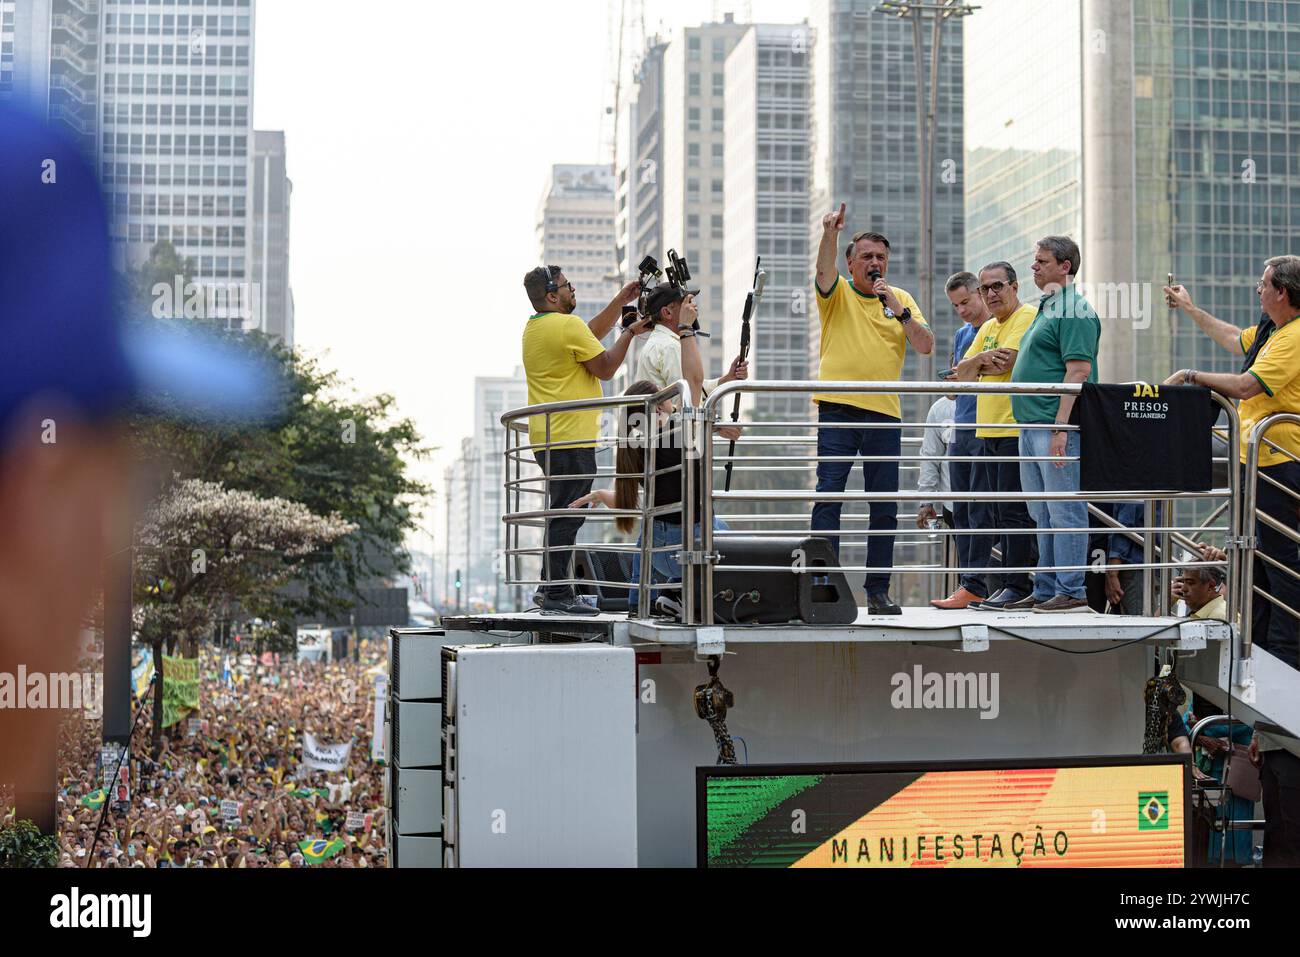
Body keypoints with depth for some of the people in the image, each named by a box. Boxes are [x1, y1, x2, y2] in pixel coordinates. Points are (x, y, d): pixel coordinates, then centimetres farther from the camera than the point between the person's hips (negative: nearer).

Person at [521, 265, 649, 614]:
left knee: (562, 514, 16)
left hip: (546, 438, 10)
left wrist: (621, 301, 25)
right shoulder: (567, 325, -12)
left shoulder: (534, 327, 17)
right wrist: (630, 332, 1)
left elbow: (590, 334, 27)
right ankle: (557, 592, -9)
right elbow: (605, 368, -9)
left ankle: (549, 587, 18)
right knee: (568, 515, -8)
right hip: (572, 439, -10)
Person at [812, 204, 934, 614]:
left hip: (884, 414, 3)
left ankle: (878, 590, 9)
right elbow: (824, 271, -16)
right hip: (837, 410, -2)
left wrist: (900, 311, -10)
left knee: (885, 506, 3)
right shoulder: (837, 293, 7)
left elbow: (926, 346, 4)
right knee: (828, 496, -8)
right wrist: (829, 235, -33)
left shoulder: (901, 300, 14)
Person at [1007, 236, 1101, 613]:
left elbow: (1079, 370, -19)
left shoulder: (1073, 310, -11)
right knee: (1043, 514, 13)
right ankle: (1045, 590, 19)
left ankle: (1071, 591, -3)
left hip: (1057, 426, -11)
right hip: (1032, 426, 11)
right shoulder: (1047, 308, 21)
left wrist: (1060, 427, -24)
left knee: (1064, 511, -7)